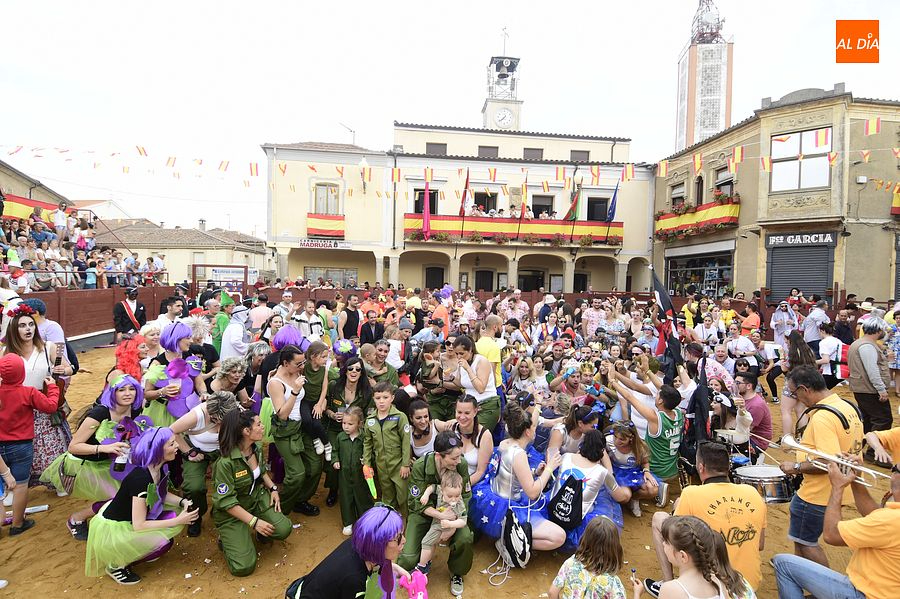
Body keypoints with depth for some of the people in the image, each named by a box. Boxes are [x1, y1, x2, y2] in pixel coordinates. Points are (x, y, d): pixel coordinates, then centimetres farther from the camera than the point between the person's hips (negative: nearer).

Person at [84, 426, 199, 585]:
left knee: (174, 518, -6)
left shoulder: (160, 468, -10)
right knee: (163, 542, -21)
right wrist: (177, 521, -25)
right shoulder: (141, 478, -33)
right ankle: (116, 565, 1)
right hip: (109, 530, -8)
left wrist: (182, 502, -9)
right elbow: (138, 525, -29)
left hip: (127, 519, 8)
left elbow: (162, 494, 9)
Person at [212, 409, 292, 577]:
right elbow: (227, 502, -24)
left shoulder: (257, 447, -7)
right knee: (244, 567, -13)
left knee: (284, 529, -16)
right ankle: (227, 539, 14)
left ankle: (262, 532, 16)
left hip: (258, 498, 6)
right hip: (231, 512, -5)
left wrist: (273, 488, -2)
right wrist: (254, 521, -23)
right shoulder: (225, 463, -28)